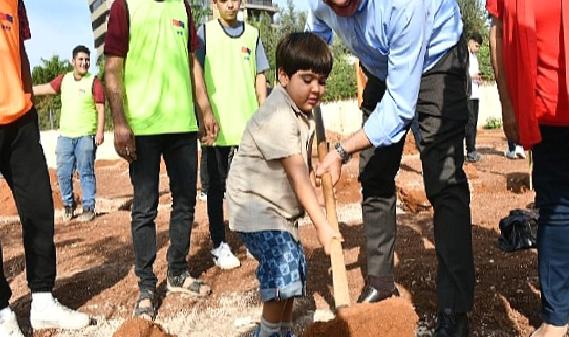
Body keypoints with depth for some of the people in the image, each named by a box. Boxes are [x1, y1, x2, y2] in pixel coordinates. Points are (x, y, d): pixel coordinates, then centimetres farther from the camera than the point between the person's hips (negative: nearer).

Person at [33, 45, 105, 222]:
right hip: (65, 135, 5)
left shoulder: (94, 82, -3)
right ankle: (68, 203, 24)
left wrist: (100, 131, -15)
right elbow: (45, 88, 19)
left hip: (86, 136, -4)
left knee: (86, 172, -2)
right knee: (63, 172, 7)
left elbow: (101, 108, -8)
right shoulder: (63, 79, 11)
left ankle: (88, 208, 5)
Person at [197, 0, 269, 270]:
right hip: (217, 123, -2)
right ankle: (219, 244, 15)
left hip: (249, 123, 3)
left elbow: (259, 77, 12)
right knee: (217, 186, 5)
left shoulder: (252, 34, 12)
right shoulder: (205, 32, 4)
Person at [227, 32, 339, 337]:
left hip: (279, 206, 10)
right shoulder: (278, 117, -25)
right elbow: (298, 177, -29)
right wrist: (322, 225, -30)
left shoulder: (303, 110, 7)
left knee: (294, 267, 15)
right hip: (255, 206, -10)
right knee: (283, 269, -16)